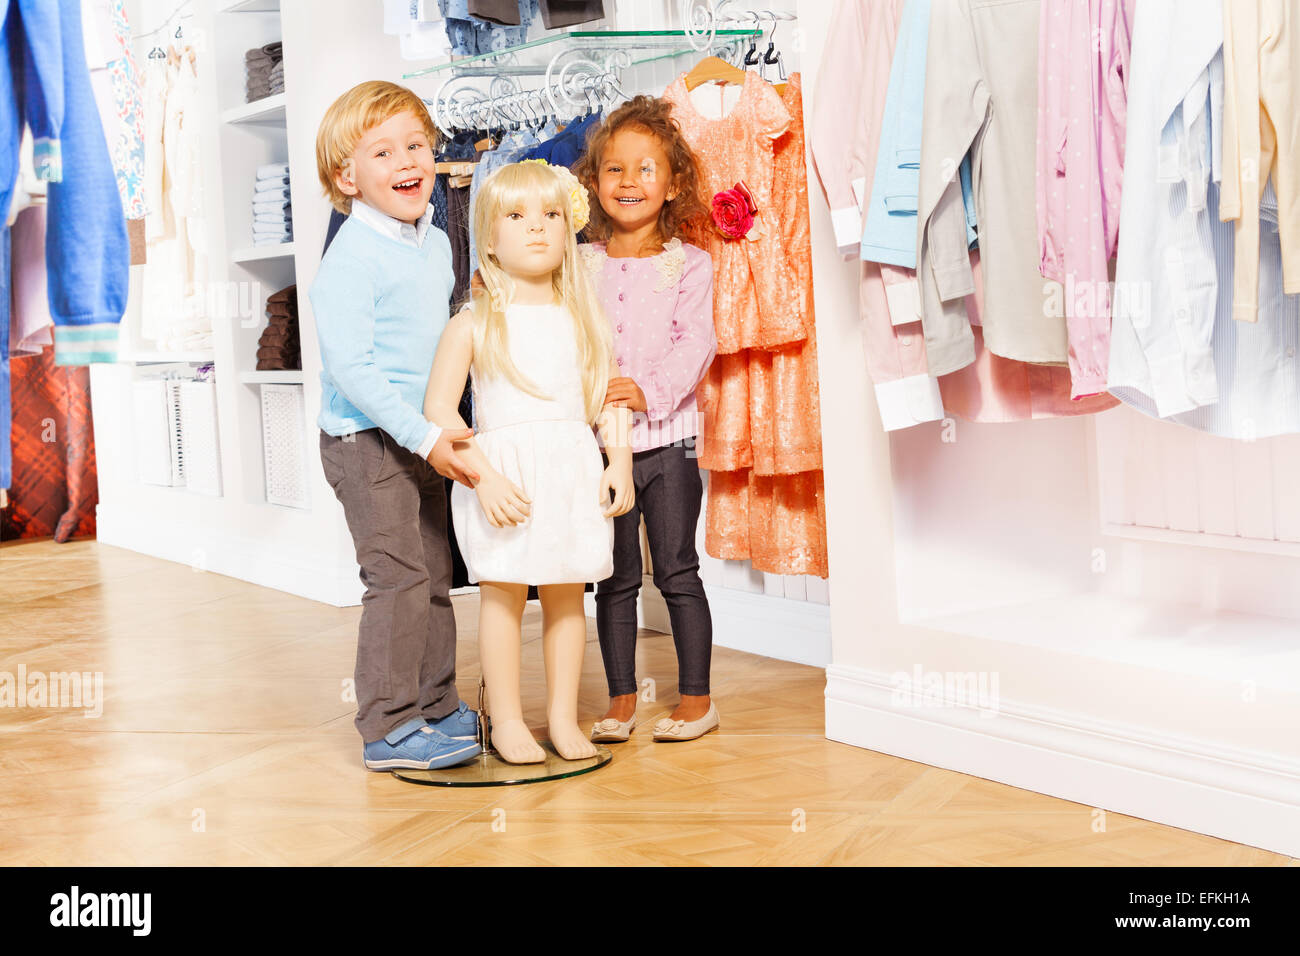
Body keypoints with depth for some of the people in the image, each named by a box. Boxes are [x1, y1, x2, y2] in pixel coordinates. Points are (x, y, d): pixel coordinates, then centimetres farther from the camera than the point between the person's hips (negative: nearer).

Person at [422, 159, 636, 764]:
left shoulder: (583, 320, 9)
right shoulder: (475, 324, -2)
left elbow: (610, 398, 12)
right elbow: (439, 407, -6)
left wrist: (619, 462, -2)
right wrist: (483, 475, -15)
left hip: (574, 470, 3)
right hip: (504, 476, -3)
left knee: (566, 594, 8)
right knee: (503, 595, 1)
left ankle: (563, 717, 20)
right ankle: (507, 721, 13)